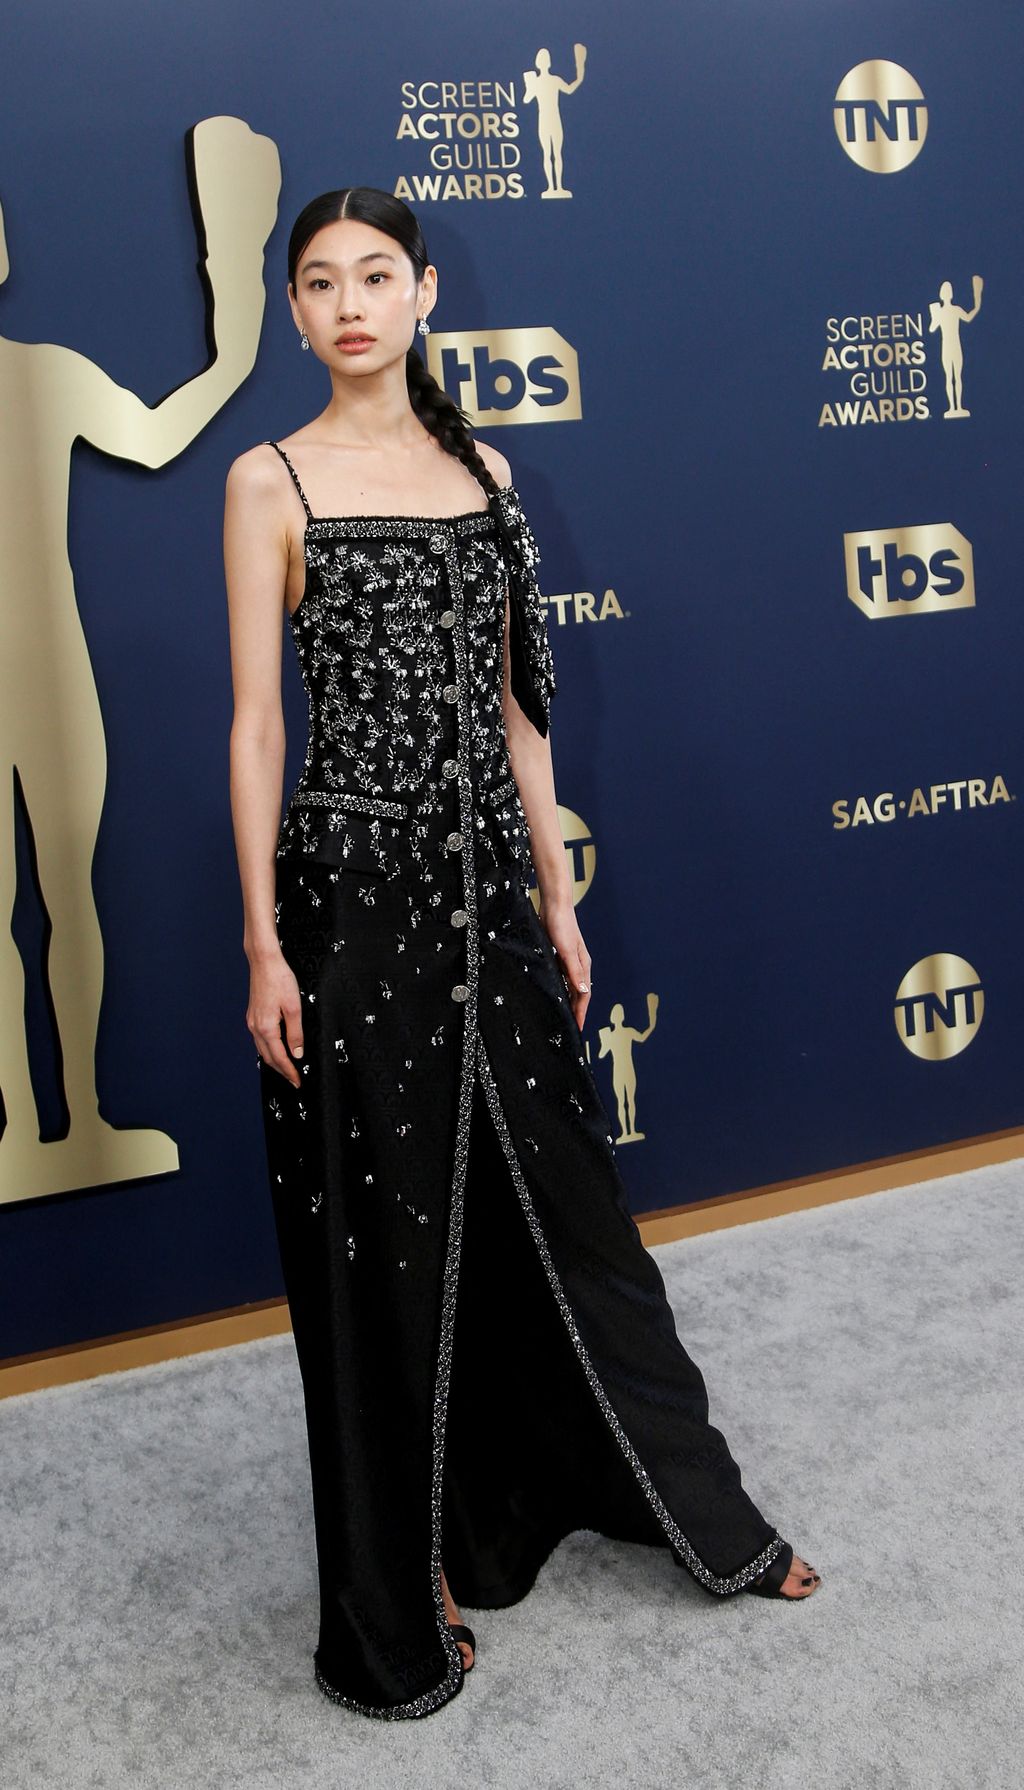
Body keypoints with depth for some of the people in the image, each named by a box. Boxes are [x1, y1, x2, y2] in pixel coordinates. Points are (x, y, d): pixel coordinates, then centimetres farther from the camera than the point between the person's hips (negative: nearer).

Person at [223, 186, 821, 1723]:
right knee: (383, 1240, 6)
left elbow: (514, 705, 12)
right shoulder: (272, 481, -2)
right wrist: (263, 944, -11)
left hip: (487, 880, 4)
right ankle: (394, 1612, 26)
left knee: (557, 1207, 16)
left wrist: (557, 898, 10)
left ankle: (695, 1512, 36)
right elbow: (256, 721, -6)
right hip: (353, 883, -4)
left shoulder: (483, 472, 11)